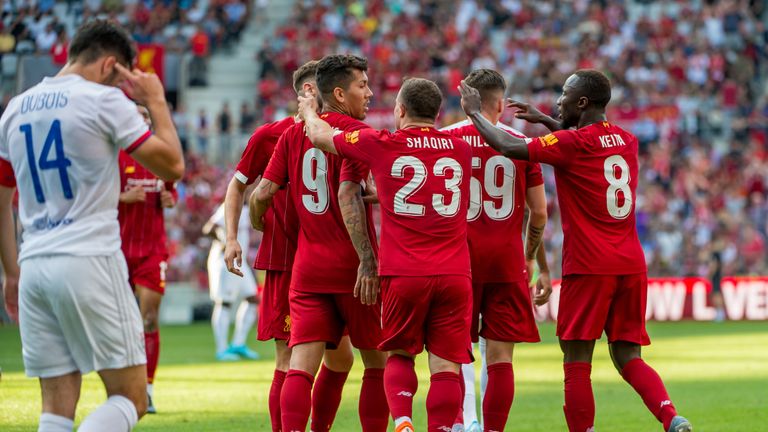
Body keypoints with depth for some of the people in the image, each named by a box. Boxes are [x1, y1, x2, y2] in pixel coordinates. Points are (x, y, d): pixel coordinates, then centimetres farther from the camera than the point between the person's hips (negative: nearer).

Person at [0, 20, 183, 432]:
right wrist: (156, 101, 10)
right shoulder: (105, 101, -4)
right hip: (90, 261, -6)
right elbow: (172, 166, -1)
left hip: (35, 266, 6)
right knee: (130, 398, 0)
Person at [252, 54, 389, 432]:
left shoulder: (293, 135, 10)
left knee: (301, 366, -5)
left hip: (307, 268, 4)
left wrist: (259, 229, 27)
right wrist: (367, 262, -22)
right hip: (351, 267, -4)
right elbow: (348, 195, -19)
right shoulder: (356, 132, -7)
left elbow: (261, 194, 5)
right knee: (378, 361, 11)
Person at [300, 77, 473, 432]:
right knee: (446, 366, 0)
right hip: (454, 275, 1)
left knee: (399, 355, 14)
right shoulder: (461, 149, 10)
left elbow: (320, 136, 14)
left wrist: (308, 111, 36)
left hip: (402, 274, -1)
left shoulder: (382, 145, 0)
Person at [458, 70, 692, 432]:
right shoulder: (626, 141, 12)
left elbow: (511, 147, -12)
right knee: (628, 358, 8)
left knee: (576, 360, 0)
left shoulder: (571, 143, -10)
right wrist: (545, 120, 34)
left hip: (587, 267, -7)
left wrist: (475, 113, 3)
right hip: (631, 264, 7)